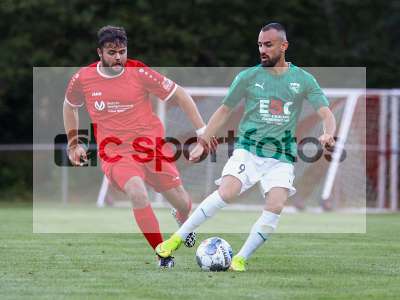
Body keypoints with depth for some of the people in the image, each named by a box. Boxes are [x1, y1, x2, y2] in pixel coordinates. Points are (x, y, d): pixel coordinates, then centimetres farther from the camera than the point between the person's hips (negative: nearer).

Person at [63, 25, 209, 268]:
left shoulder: (139, 73, -10)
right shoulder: (82, 79, -5)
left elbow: (179, 95, -1)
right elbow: (70, 107, 17)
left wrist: (202, 130, -4)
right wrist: (73, 144, 16)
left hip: (151, 145, 1)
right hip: (115, 153, -1)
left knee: (182, 202, 8)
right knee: (138, 193, -30)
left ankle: (183, 222, 49)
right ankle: (163, 256, -17)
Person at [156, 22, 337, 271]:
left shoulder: (303, 80, 3)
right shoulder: (248, 77, 3)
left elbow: (326, 113, -2)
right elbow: (224, 111, 12)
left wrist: (328, 134, -25)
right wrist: (202, 143, 8)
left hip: (282, 157, 1)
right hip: (248, 150, -1)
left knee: (275, 207, -21)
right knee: (226, 193, -24)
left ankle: (240, 259, -10)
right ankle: (178, 238, -11)